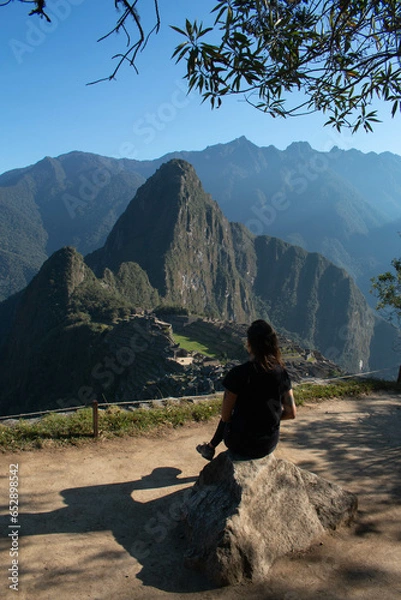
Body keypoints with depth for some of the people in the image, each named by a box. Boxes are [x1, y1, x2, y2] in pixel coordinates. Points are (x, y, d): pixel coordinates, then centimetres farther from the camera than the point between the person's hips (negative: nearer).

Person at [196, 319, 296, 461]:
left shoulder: (238, 373, -21)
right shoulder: (281, 372, -7)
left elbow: (225, 416, -12)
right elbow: (291, 413, 0)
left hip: (241, 446, -4)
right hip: (270, 445, 4)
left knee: (228, 418, 26)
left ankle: (211, 447, 46)